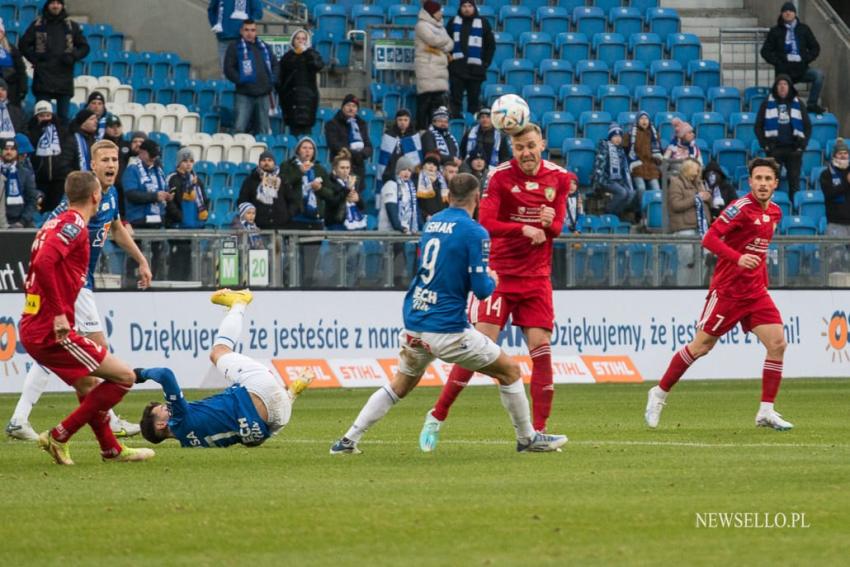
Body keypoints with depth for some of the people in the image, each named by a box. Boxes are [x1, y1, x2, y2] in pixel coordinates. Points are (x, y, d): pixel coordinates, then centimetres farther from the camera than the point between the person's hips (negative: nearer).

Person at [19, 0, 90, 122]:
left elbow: (84, 47, 12)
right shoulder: (38, 24, 6)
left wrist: (72, 57, -5)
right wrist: (34, 58, -3)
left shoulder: (72, 26, 9)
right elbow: (23, 44, 9)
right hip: (43, 79, -1)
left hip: (64, 79, 1)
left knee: (64, 116, 3)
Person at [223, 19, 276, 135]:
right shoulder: (235, 47, 2)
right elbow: (228, 69, -4)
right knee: (239, 128, -14)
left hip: (263, 95, 5)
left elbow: (275, 65, 23)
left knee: (263, 130, 8)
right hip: (244, 95, -5)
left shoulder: (264, 47, 16)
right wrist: (240, 80, -15)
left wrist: (272, 81, 8)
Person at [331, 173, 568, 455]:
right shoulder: (474, 232, -11)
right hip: (447, 329, -6)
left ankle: (349, 440, 14)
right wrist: (493, 280, 8)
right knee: (510, 371, 10)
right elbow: (481, 289, -13)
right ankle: (527, 439, 17)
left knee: (399, 386, 22)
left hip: (413, 327, 6)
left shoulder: (432, 223, 10)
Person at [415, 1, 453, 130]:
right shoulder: (422, 25, -3)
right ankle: (422, 128, -12)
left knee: (441, 98, 4)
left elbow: (450, 44, 12)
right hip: (427, 66, -8)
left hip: (440, 68, 8)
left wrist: (437, 48, -7)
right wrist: (445, 40, 3)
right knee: (425, 100, -11)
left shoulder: (439, 26, 21)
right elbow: (434, 39, -17)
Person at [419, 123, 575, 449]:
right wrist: (524, 229, -25)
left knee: (541, 349, -4)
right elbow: (486, 223, -16)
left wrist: (550, 224, -17)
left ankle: (539, 431, 1)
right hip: (500, 273, -3)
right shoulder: (501, 176, -7)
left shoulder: (559, 178, 4)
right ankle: (436, 417, 2)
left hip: (537, 277, 3)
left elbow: (557, 227, 6)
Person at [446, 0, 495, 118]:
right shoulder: (454, 22, 10)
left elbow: (491, 45, 7)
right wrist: (448, 57, 2)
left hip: (475, 69, -1)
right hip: (456, 68, 1)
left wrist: (485, 63, 1)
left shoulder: (483, 23, 6)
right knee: (456, 99, -2)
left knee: (474, 100, 2)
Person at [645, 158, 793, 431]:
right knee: (701, 346, 0)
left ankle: (766, 412, -1)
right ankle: (659, 393, 19)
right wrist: (738, 258, -34)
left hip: (755, 291, 6)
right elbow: (710, 239, -21)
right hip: (727, 290, -6)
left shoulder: (774, 212, 9)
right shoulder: (742, 208, -15)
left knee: (778, 343, -7)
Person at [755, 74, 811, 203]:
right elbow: (758, 126, 6)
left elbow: (807, 126, 11)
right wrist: (764, 144, -5)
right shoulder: (767, 104, 6)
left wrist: (802, 144, -1)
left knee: (794, 181, 1)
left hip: (793, 148, 1)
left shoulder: (797, 104, 10)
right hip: (774, 148, -1)